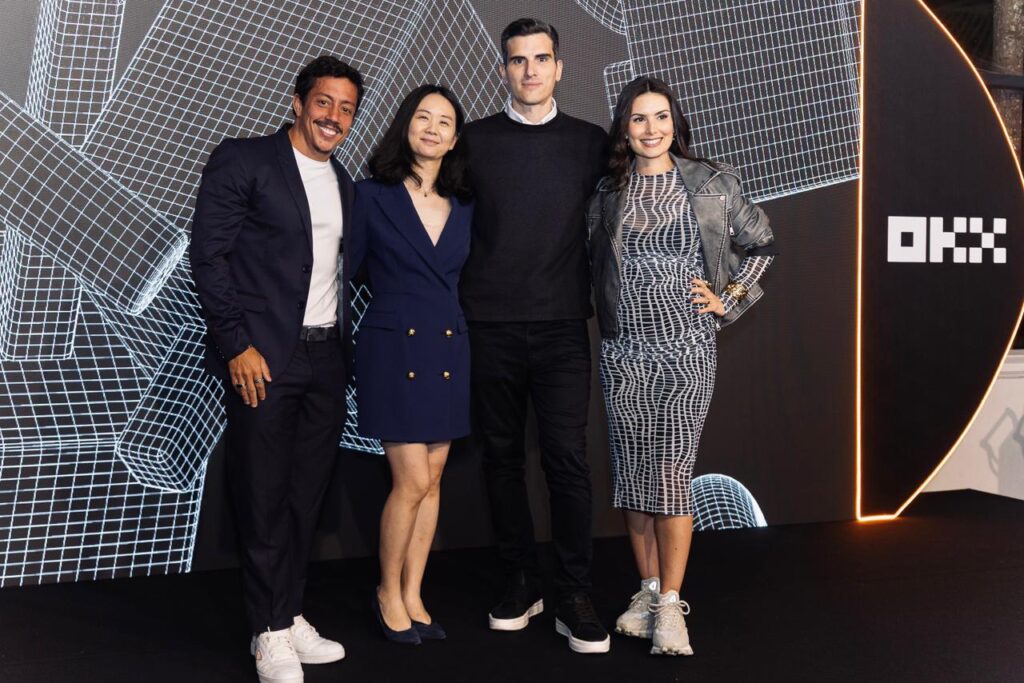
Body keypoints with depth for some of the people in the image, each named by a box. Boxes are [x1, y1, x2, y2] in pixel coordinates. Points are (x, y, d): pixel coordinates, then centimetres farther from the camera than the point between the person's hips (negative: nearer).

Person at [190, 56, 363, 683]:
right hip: (262, 359, -6)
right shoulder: (243, 161, -3)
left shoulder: (345, 184, 16)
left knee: (306, 496, 10)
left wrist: (342, 347, 9)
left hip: (326, 360, 6)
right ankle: (271, 632, 13)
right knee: (264, 499, 1)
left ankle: (290, 614, 23)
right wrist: (238, 345, -13)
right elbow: (208, 255, -8)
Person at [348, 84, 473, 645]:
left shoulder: (464, 208, 8)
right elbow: (344, 270, -1)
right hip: (392, 348, -4)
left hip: (448, 352, 4)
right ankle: (388, 592, 15)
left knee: (432, 480, 8)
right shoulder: (372, 196, -2)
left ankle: (412, 597, 21)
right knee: (412, 480, -7)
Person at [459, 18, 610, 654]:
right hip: (490, 326, 1)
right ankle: (521, 582, 22)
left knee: (567, 458, -5)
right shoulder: (475, 140, 6)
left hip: (561, 324, -1)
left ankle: (575, 598, 6)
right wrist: (454, 298, 4)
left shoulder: (591, 142, 6)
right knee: (502, 456, 8)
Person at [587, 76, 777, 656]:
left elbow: (761, 244, 13)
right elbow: (591, 259, 17)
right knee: (632, 474, 6)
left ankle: (671, 604, 4)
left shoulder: (712, 183, 2)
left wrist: (729, 299, 6)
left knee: (672, 474, -5)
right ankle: (649, 590, 20)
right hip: (624, 352, 2)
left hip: (688, 351, -2)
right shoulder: (606, 190, 6)